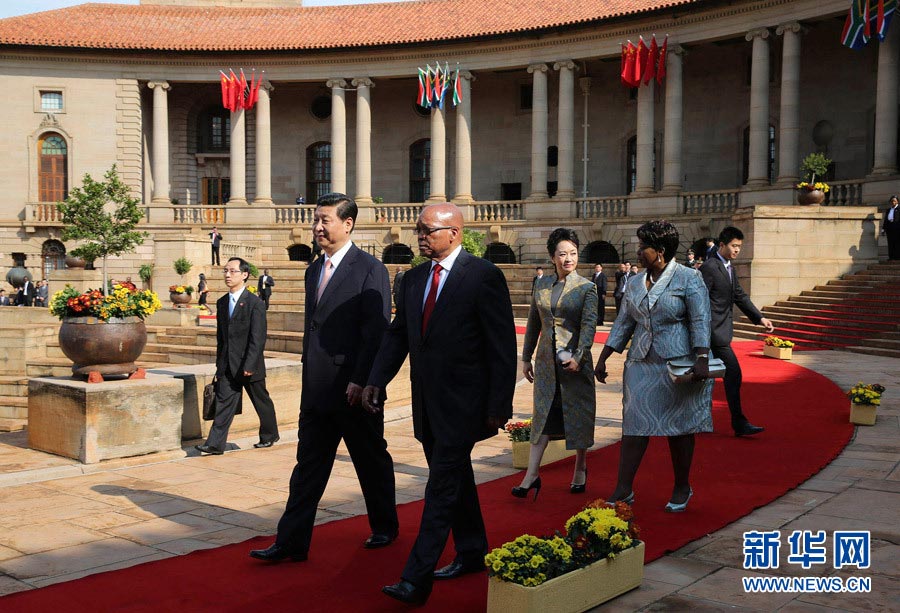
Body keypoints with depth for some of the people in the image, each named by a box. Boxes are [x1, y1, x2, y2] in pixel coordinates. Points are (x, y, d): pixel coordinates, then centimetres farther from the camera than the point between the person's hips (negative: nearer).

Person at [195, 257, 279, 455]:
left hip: (249, 365, -5)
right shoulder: (222, 303, 10)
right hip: (227, 367, 5)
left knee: (262, 402, 10)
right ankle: (215, 444, -5)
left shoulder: (255, 303, -10)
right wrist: (219, 362, 13)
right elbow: (220, 335, 16)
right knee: (223, 402, -3)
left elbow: (257, 338, -15)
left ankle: (269, 436, 29)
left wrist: (249, 365, -20)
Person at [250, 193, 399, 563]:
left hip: (354, 390, -7)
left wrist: (361, 381, -19)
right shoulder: (314, 270, 14)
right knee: (308, 465, 6)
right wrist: (308, 377, 17)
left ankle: (385, 527, 29)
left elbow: (376, 331, -15)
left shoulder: (370, 270, -10)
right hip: (316, 390, 7)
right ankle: (292, 542, 9)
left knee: (372, 462, 10)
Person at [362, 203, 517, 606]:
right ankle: (471, 554, 35)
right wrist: (376, 380, -1)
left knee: (442, 489, -6)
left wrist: (499, 406, -13)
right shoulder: (413, 279, 10)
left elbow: (502, 346, -12)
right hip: (427, 403, 7)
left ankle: (416, 580, -4)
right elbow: (397, 335, 13)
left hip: (461, 404, -7)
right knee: (456, 482, 19)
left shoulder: (483, 276, -11)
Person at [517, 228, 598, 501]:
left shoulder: (587, 287, -5)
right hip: (546, 360, 3)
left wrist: (578, 356, -25)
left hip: (575, 361, -3)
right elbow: (533, 322, 14)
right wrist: (526, 357, 14)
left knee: (579, 415, 7)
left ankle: (580, 468, 25)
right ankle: (532, 475, 1)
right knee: (542, 414, 1)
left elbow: (589, 325, -14)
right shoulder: (541, 285, 7)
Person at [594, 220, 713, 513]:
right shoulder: (636, 283, 11)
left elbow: (701, 323, -12)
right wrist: (603, 359, 12)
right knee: (634, 424, 1)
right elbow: (623, 324, 14)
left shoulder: (688, 279, -6)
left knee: (679, 427, 6)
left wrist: (702, 360, -22)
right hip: (641, 365, 5)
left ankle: (682, 488, 22)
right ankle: (624, 489, 5)